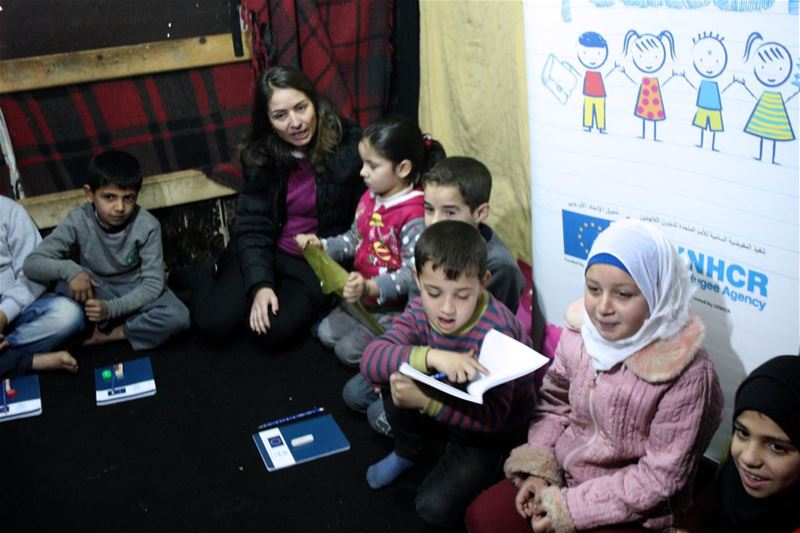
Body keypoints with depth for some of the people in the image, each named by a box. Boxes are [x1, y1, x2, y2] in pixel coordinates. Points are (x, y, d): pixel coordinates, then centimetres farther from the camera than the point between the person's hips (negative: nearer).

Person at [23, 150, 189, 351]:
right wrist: (69, 269, -40)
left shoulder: (147, 226, -23)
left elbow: (152, 284, -22)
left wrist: (111, 308, -35)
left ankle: (108, 335, -13)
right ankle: (130, 326, -12)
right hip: (96, 289, 1)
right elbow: (32, 263, -20)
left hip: (136, 290, -1)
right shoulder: (78, 221, -20)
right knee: (67, 284, -32)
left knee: (178, 317, -29)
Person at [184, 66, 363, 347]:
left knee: (277, 330, -23)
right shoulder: (260, 155, -7)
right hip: (268, 252, 2)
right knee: (213, 321, -11)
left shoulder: (349, 145, -18)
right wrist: (260, 284, -20)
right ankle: (202, 278, 22)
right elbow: (252, 226, -7)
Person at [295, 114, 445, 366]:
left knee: (348, 350, -6)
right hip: (363, 298, 8)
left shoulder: (415, 215, -28)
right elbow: (354, 239, 12)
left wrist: (370, 287, -40)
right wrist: (323, 246, -4)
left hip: (395, 308, -8)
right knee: (326, 333, 14)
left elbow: (413, 273, -29)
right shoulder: (369, 197, -3)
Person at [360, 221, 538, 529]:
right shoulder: (421, 310, -17)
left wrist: (425, 401, -45)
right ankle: (407, 453, 8)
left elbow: (493, 417, -33)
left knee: (435, 507, -21)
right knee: (392, 375, -19)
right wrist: (430, 356, -47)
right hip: (448, 405, 5)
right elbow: (370, 360, -30)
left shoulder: (496, 331, -32)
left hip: (493, 432, -5)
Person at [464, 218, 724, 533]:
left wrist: (571, 507, -17)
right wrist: (537, 468, -8)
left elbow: (661, 475, -18)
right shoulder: (580, 330, -10)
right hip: (563, 476, 5)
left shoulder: (687, 372, -24)